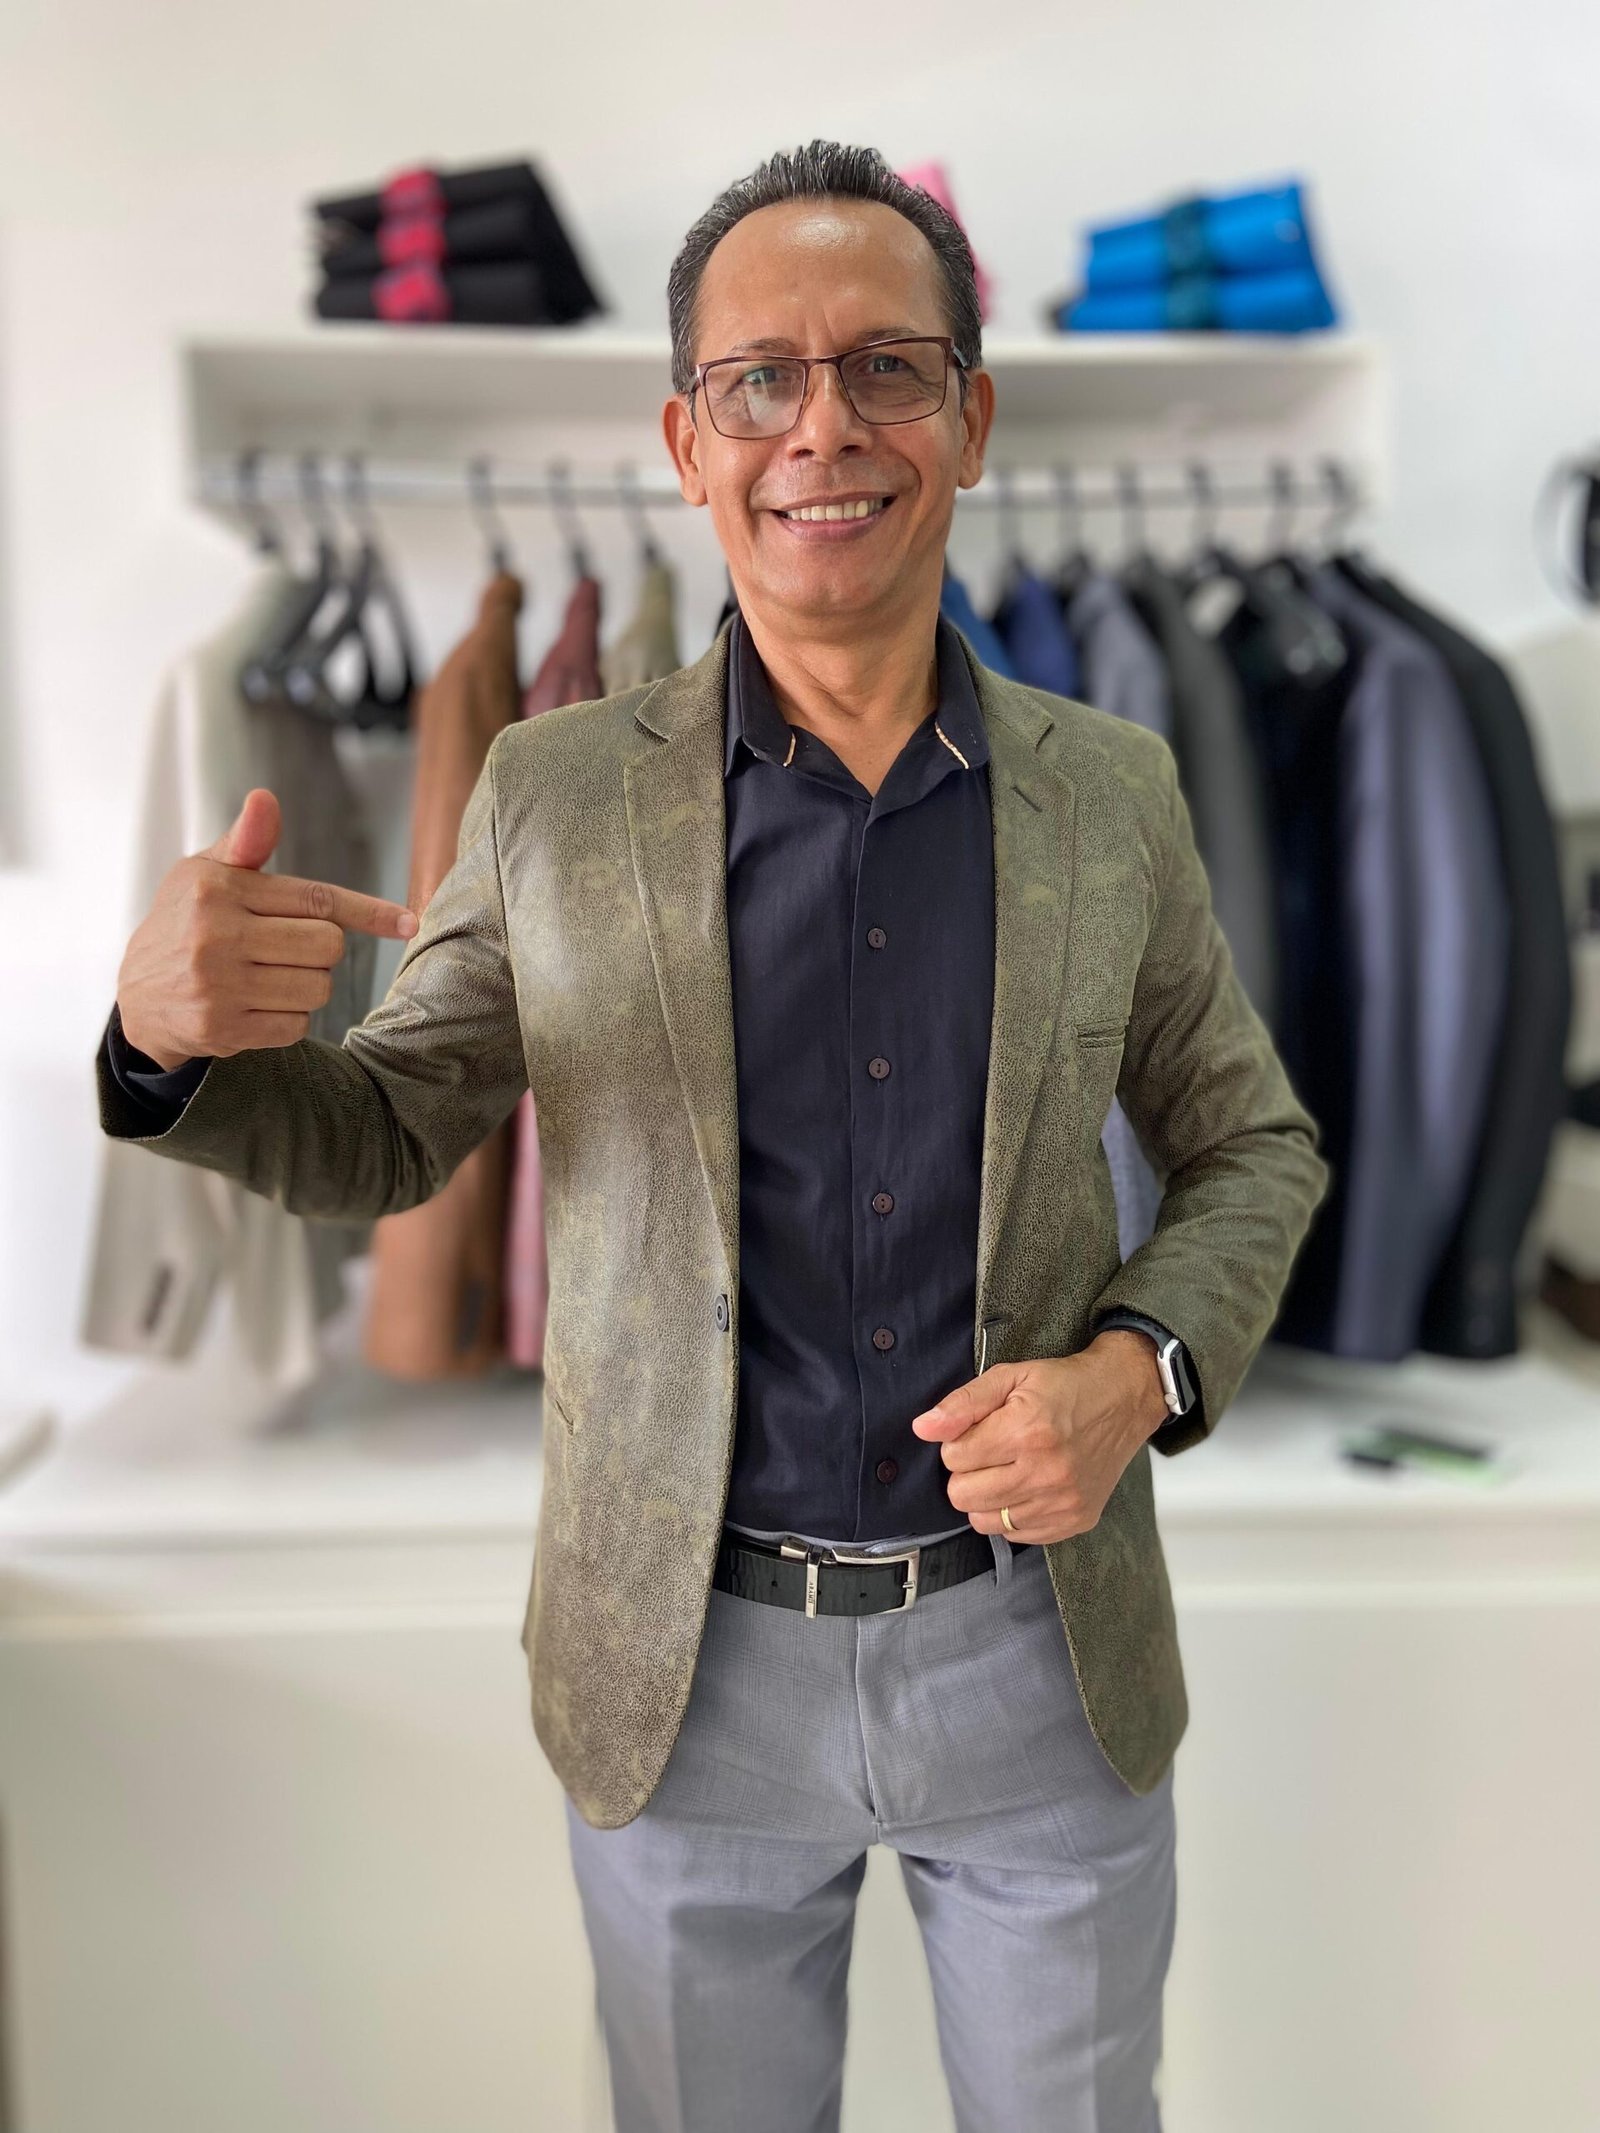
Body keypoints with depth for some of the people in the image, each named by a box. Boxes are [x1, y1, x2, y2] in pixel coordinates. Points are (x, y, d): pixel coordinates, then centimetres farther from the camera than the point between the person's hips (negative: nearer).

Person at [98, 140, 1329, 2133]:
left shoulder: (1113, 791, -4)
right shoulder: (554, 792, -6)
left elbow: (1250, 1144, 5)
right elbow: (378, 1142, 0)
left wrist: (1140, 1367, -15)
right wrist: (173, 1032, -22)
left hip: (1044, 1644, 1)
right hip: (689, 1670, 0)